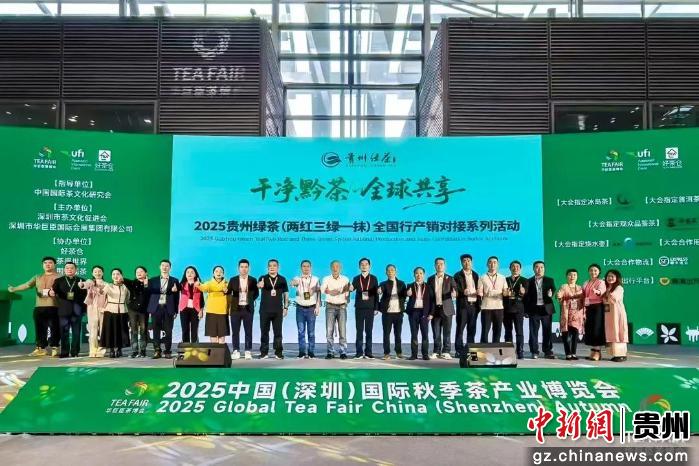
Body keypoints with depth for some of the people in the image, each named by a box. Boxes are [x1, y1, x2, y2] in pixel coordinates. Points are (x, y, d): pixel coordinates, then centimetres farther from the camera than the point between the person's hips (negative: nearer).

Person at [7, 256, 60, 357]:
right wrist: (14, 289, -1)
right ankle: (40, 348, 14)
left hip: (54, 307, -4)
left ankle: (54, 349, -1)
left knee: (54, 329, -5)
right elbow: (27, 285, 11)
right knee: (40, 329, 7)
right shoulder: (37, 277, 20)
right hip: (39, 307, 4)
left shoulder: (59, 277, 5)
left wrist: (54, 292, -26)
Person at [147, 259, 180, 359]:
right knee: (156, 331, 1)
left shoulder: (174, 281, 8)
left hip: (168, 309, -1)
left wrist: (175, 311, 0)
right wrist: (149, 310, -6)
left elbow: (177, 297, 6)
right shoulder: (153, 280, 12)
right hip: (156, 308, 1)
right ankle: (157, 351, 6)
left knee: (168, 331, 0)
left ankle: (168, 351, 7)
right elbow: (149, 294, 6)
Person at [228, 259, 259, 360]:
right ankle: (236, 351, 9)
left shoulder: (253, 280, 4)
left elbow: (256, 293, 14)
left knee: (248, 331, 2)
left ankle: (248, 351, 7)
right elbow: (228, 293, 7)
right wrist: (229, 304, 2)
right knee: (235, 331, 3)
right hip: (236, 309, 0)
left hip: (248, 309, 0)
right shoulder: (233, 280, 4)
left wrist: (250, 300, 7)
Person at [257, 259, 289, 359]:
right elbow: (259, 284, -22)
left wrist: (286, 307, 2)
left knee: (278, 332, 4)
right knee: (264, 332, 5)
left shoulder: (282, 279, 5)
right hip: (265, 310, 0)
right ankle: (264, 352, 12)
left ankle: (278, 352, 11)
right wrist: (260, 285, -46)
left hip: (278, 310, 1)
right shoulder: (263, 278, 1)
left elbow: (285, 294, 8)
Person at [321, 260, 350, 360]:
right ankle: (330, 352, 5)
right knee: (329, 330, -2)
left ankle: (343, 352, 0)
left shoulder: (345, 279, 8)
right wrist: (329, 291, -31)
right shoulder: (326, 279, 5)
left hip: (342, 307, 0)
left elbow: (347, 294, 9)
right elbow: (322, 289, -13)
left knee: (342, 330, -5)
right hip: (330, 306, 0)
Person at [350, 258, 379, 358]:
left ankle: (368, 352, 6)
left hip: (370, 308, 0)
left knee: (369, 330, 2)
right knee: (359, 330, 3)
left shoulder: (374, 278, 5)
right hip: (359, 308, 1)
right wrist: (351, 288, -33)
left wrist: (376, 308, -3)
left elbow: (376, 294, 3)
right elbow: (352, 288, -9)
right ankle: (359, 352, 7)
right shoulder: (356, 278, 7)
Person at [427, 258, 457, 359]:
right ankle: (437, 352, 13)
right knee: (436, 333, 5)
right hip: (435, 309, 2)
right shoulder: (430, 279, 10)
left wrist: (454, 293, -29)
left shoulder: (449, 279, 5)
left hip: (446, 309, -2)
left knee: (447, 332, 0)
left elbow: (455, 289, -5)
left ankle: (446, 352, 6)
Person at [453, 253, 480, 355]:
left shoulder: (475, 275, 16)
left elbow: (479, 290, 15)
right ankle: (459, 350, -1)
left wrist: (479, 304, 4)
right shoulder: (458, 275, 2)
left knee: (472, 329, 6)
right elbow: (456, 291, -5)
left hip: (474, 305, 4)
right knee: (460, 328, -4)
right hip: (463, 305, -4)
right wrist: (463, 292, -25)